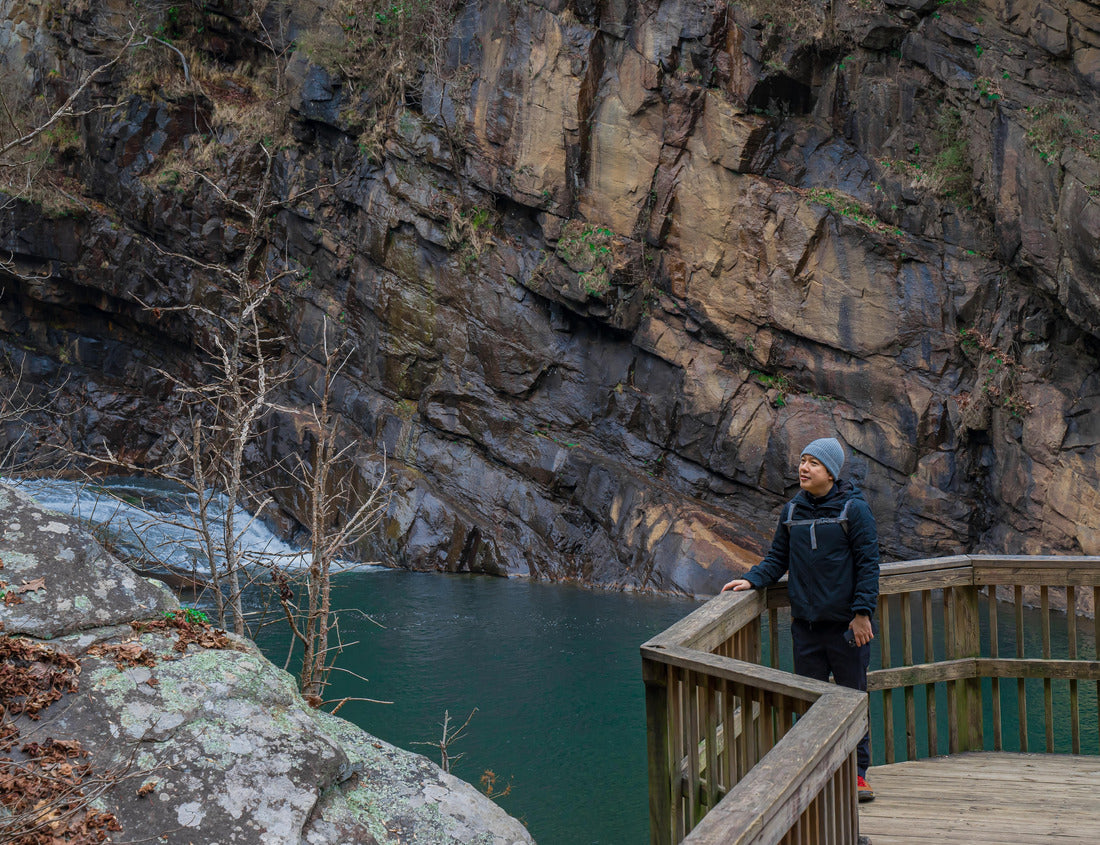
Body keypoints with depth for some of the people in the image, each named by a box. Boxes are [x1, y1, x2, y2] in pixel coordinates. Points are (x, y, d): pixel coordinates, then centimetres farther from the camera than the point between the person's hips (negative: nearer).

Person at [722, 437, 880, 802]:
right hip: (805, 623, 4)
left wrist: (862, 612, -12)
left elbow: (868, 563, -7)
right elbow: (778, 558, 14)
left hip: (846, 623, -4)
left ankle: (857, 772, 17)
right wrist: (752, 580, -3)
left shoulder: (854, 509, -6)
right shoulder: (792, 511, 8)